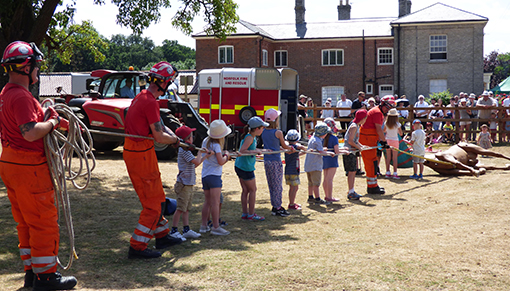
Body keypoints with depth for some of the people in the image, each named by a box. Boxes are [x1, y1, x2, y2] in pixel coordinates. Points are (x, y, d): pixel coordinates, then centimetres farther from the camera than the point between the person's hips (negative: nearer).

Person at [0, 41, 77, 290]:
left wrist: (60, 122, 17)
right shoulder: (21, 96, -20)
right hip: (29, 169, -10)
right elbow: (31, 132, -30)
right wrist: (53, 121, -13)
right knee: (45, 222, -1)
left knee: (26, 223, 17)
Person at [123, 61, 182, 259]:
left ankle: (162, 236, 33)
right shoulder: (150, 102, -19)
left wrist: (175, 136, 3)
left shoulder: (141, 97, 13)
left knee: (156, 198, 21)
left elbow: (159, 126, 17)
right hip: (142, 155, -10)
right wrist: (175, 140, -1)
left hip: (132, 152, 10)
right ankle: (137, 247, 2)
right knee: (152, 203, -2)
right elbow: (159, 137, -20)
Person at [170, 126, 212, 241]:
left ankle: (186, 230, 17)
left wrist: (206, 156, 19)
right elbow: (197, 162, -23)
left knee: (187, 208, 12)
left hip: (188, 184, 10)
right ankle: (173, 231, -1)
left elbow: (195, 164, 21)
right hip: (184, 184, -10)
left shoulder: (185, 150, 16)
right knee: (180, 208, -7)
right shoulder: (184, 151, -16)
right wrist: (200, 153, -5)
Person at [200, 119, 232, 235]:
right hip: (214, 175, -8)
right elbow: (221, 162, -14)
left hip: (204, 175, 8)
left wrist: (223, 155, 16)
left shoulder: (205, 141, 11)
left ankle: (204, 225, 16)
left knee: (207, 202, 14)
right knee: (215, 202, -8)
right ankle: (216, 227, -9)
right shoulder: (216, 145, -13)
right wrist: (226, 155, 5)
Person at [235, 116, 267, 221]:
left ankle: (245, 213, 20)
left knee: (245, 190, 14)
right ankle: (251, 215, 10)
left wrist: (262, 150, 24)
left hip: (240, 166, 9)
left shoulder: (252, 137, 9)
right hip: (246, 168, -9)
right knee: (253, 190, 3)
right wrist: (255, 151, -24)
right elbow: (242, 151, -28)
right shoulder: (249, 138, -20)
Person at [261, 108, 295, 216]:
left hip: (266, 161, 6)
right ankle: (277, 208, 8)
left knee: (271, 185, 14)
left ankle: (275, 206, 21)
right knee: (277, 185, 3)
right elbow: (284, 146, 0)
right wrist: (291, 148, 22)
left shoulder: (263, 132, 4)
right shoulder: (278, 132, -13)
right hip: (275, 161, -6)